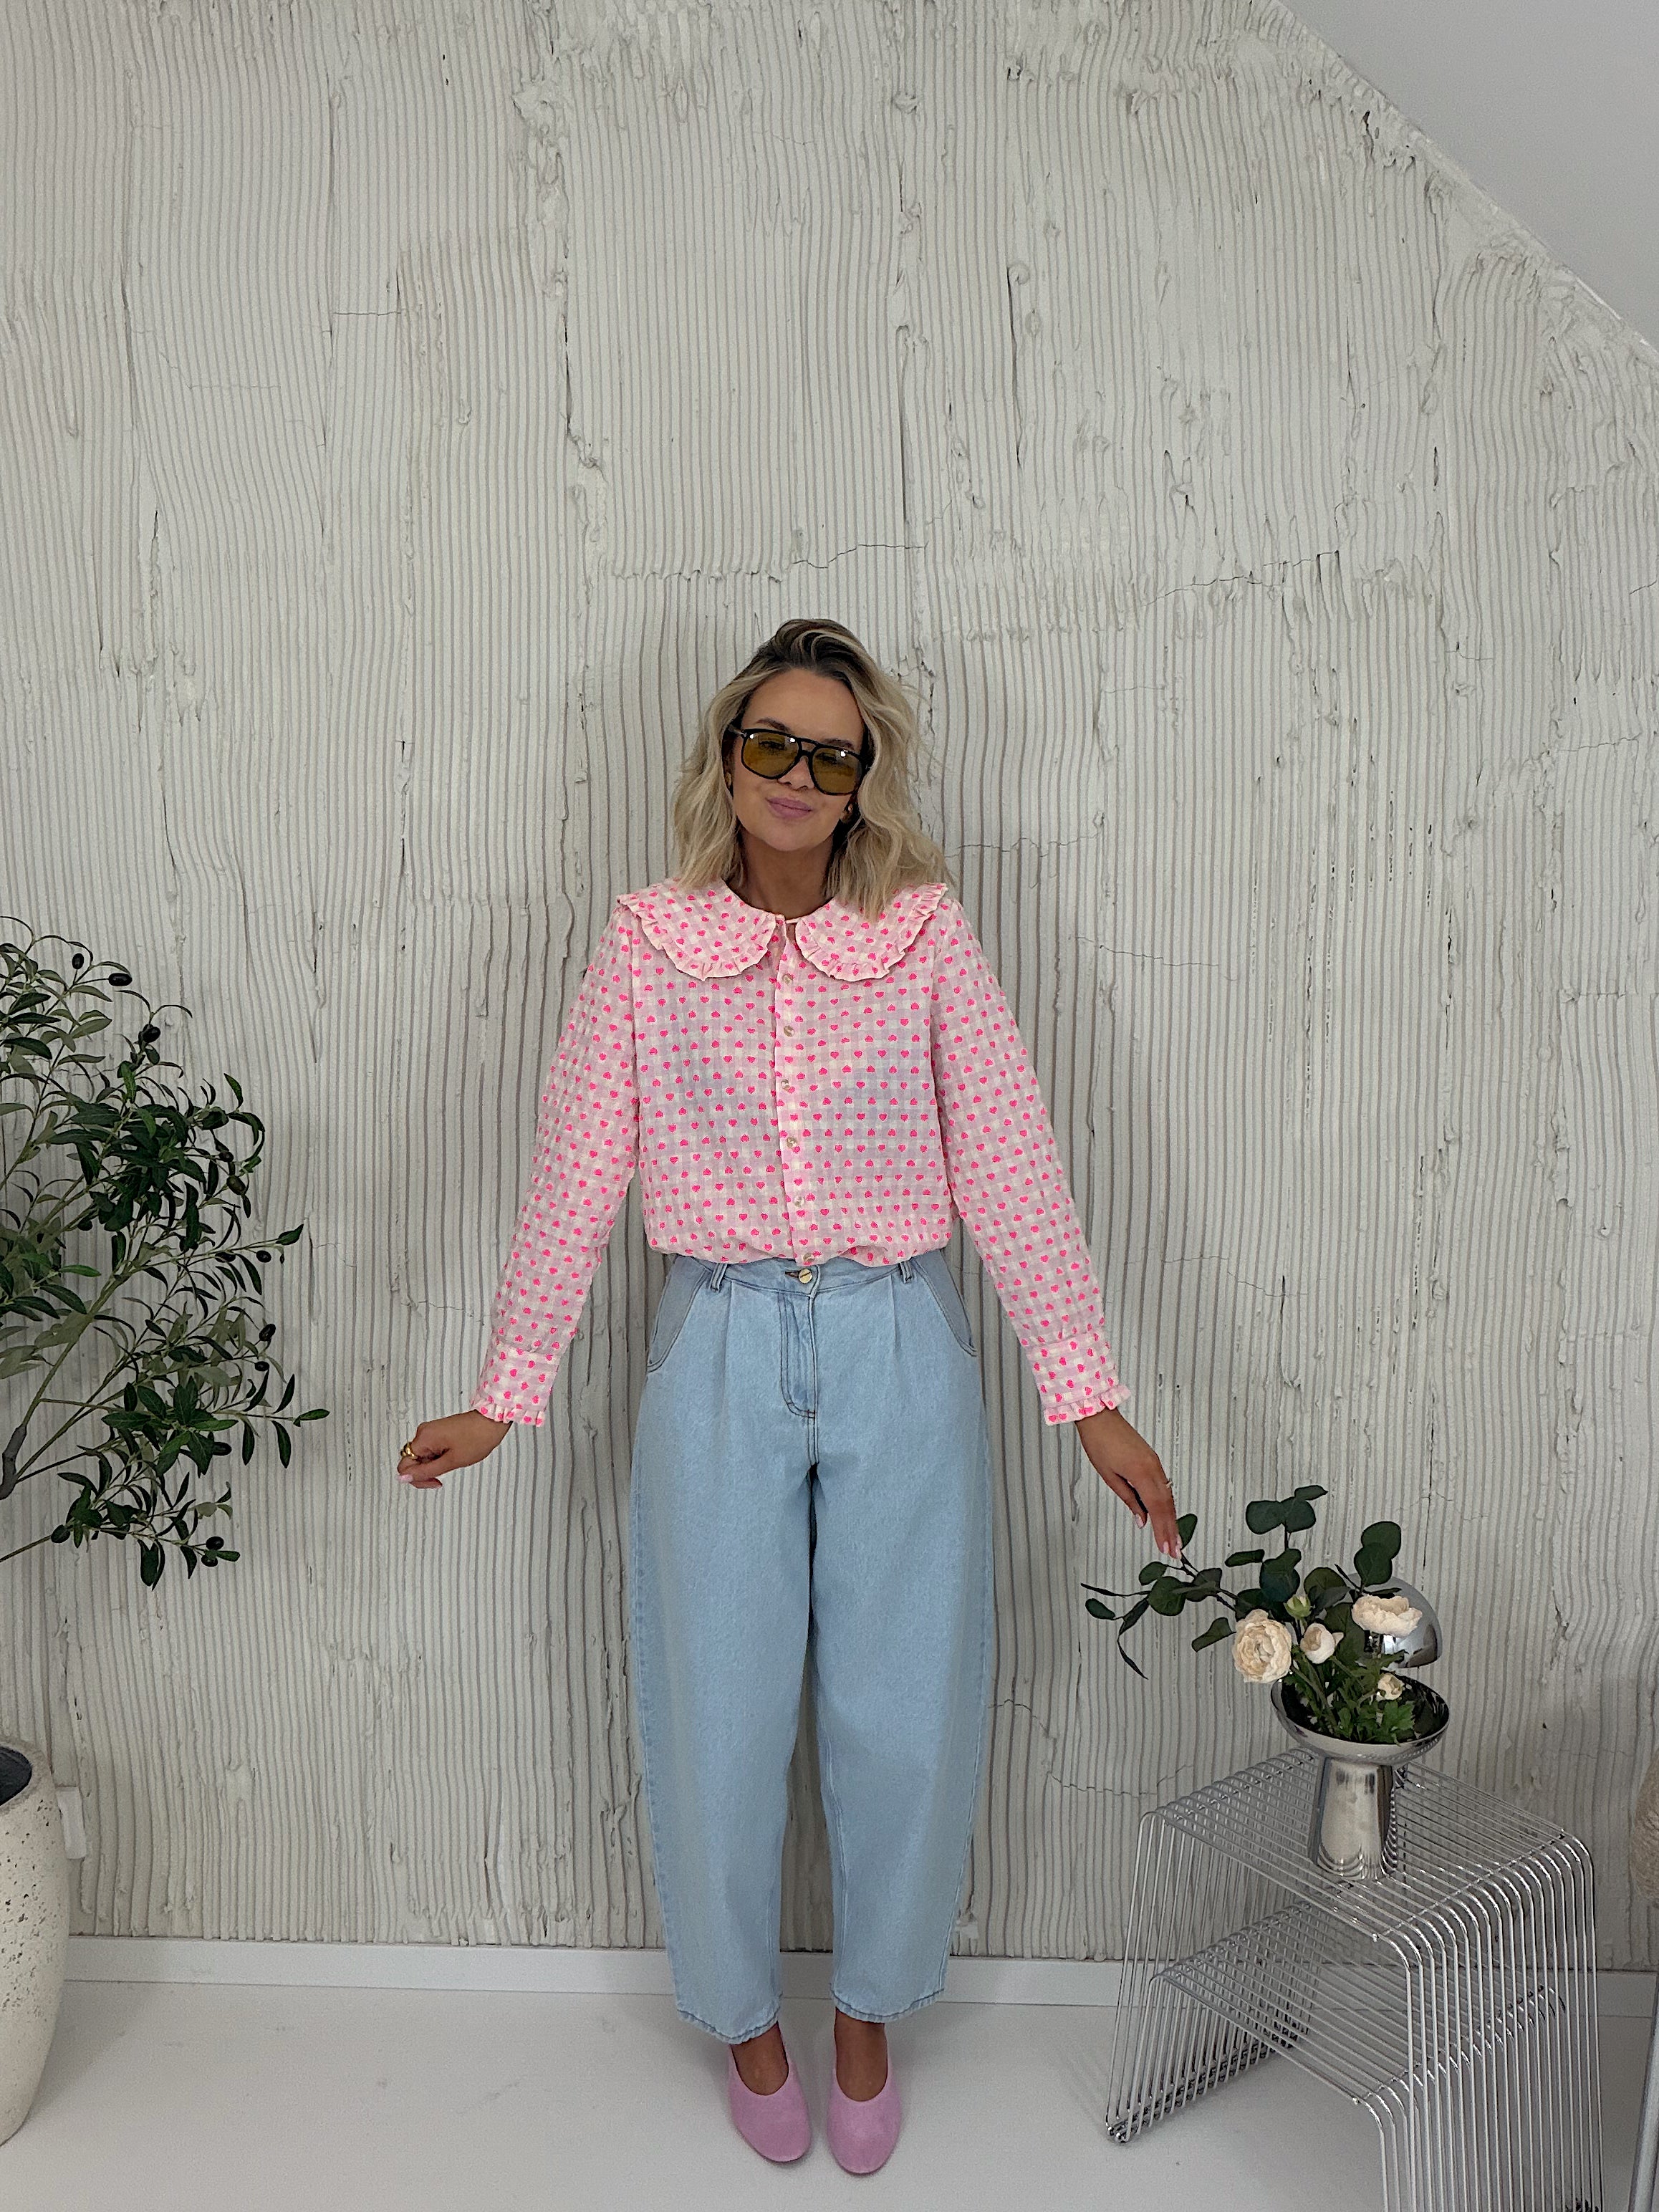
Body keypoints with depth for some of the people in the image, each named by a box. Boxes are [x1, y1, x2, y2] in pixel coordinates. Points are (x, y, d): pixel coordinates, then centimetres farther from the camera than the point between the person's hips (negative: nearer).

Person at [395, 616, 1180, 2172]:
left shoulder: (926, 936, 0)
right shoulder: (646, 945, 0)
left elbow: (1011, 1167, -3)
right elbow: (574, 1178, 1)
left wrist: (1088, 1397, -6)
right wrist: (503, 1399, 2)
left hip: (899, 1353, 0)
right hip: (720, 1352, 0)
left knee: (904, 1712, 11)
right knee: (720, 1710, 11)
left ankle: (869, 2008, 40)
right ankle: (742, 2012, 40)